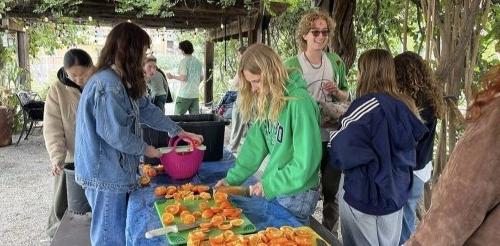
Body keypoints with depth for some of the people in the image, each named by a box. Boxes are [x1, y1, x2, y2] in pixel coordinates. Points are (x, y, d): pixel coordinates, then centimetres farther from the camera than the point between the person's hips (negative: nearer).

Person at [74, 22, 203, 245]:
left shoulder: (120, 81, 11)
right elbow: (116, 134, -23)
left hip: (115, 172, 10)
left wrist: (178, 131, 18)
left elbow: (146, 108, 17)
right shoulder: (108, 84, -22)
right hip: (106, 176, -10)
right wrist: (145, 149, -7)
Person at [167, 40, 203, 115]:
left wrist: (172, 77, -2)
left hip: (185, 94, -6)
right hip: (195, 94, 6)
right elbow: (201, 78, 14)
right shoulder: (198, 62, 10)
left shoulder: (184, 61, -9)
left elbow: (183, 78, -16)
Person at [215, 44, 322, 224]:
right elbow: (255, 145, 3)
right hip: (272, 189, 7)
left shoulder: (299, 102, -23)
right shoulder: (266, 102, -1)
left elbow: (306, 162, -23)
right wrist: (232, 178, -4)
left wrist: (269, 185, -18)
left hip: (296, 193, -6)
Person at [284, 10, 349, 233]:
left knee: (332, 190, 14)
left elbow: (346, 97, 13)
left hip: (334, 136, 3)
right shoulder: (291, 65, -8)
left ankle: (330, 234, 33)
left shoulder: (336, 61, 4)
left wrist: (336, 91, -10)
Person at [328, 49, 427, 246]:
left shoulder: (367, 104, -21)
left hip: (364, 195, -6)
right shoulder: (405, 105, 1)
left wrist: (334, 134, -1)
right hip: (395, 195, 7)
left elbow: (341, 150, -23)